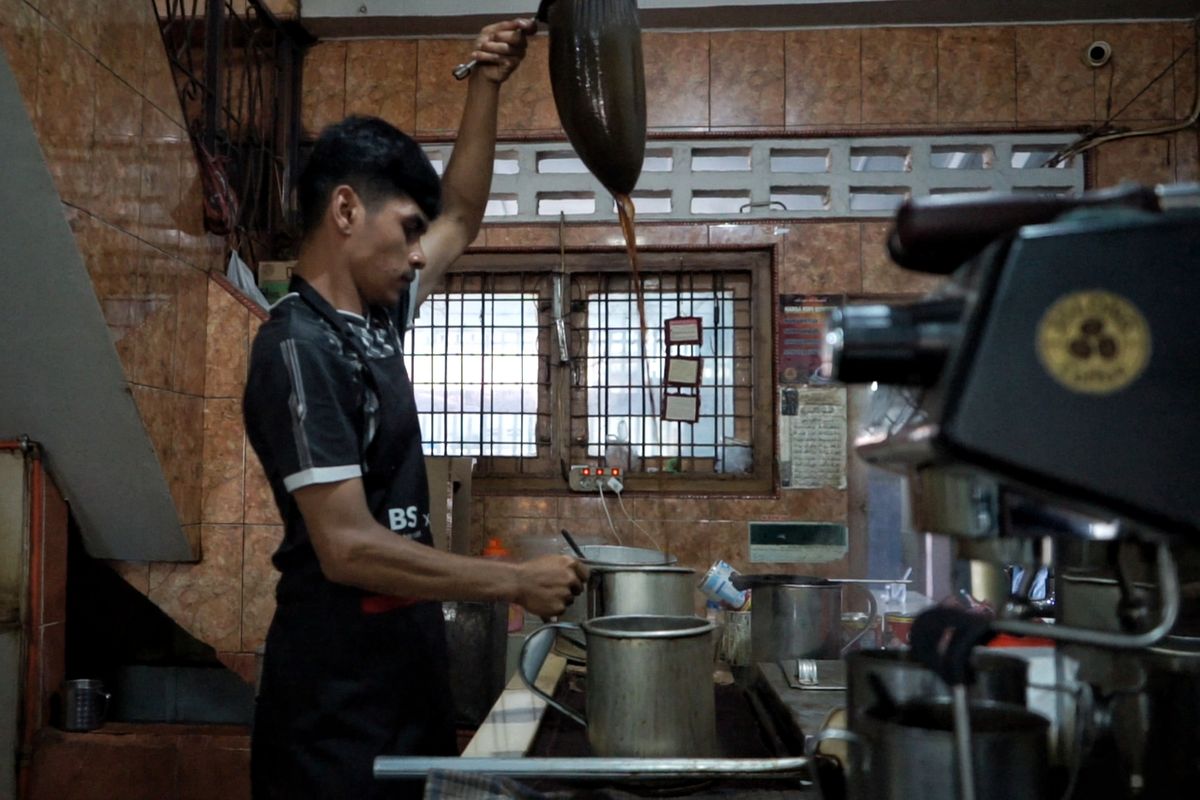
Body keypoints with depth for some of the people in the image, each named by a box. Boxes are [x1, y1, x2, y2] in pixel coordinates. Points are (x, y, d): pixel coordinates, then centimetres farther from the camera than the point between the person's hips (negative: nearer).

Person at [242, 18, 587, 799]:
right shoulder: (300, 348, -19)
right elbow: (348, 548, -25)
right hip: (337, 700, -9)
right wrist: (517, 581, -19)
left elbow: (460, 220, 21)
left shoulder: (373, 320, 7)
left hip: (404, 675, 9)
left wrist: (489, 85, 12)